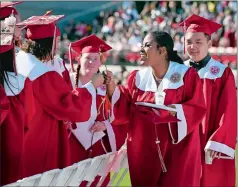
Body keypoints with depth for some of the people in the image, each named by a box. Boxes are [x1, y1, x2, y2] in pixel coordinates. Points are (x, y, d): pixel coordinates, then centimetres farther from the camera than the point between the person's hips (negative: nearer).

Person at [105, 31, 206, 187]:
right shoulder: (137, 78, 5)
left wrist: (176, 111, -22)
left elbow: (198, 109, -8)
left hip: (177, 148, -4)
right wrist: (112, 89, -11)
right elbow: (126, 111, 1)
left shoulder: (186, 75, -5)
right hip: (144, 149, 4)